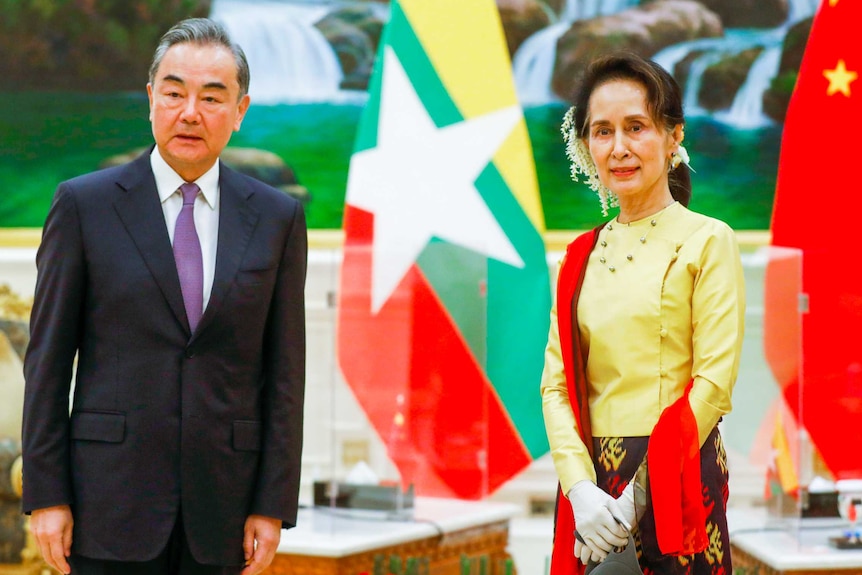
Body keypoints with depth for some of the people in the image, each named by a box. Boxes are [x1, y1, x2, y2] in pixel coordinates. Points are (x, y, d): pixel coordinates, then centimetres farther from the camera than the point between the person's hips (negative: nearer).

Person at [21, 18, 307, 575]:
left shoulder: (277, 217, 5)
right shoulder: (84, 204, 0)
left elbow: (284, 370, 5)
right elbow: (47, 357, 0)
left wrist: (274, 506, 0)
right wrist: (46, 496, -5)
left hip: (220, 504, 2)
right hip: (111, 497, -2)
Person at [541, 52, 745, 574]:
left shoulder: (707, 242, -3)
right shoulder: (581, 256, 10)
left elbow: (714, 382, -10)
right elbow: (557, 382, 4)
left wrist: (640, 491, -15)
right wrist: (580, 486, -12)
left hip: (676, 481, -4)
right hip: (591, 478, 4)